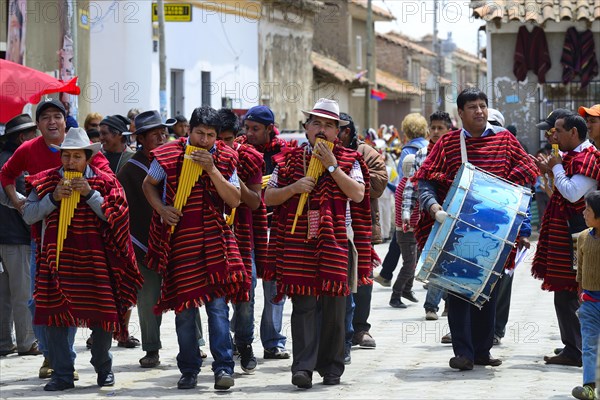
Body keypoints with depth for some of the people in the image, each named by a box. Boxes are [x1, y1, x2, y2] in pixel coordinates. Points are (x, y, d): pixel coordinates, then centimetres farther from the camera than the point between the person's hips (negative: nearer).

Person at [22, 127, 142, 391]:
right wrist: (53, 198, -12)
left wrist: (90, 194, -15)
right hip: (58, 257, 1)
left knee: (103, 314, 2)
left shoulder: (105, 182, 3)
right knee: (54, 314, -5)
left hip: (95, 258, -1)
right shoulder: (45, 181, 5)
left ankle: (103, 368, 21)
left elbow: (116, 217, -6)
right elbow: (28, 216, 1)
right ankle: (62, 375, 1)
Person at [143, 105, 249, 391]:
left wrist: (211, 169, -14)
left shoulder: (225, 158, 2)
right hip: (179, 238, 0)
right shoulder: (170, 155, 0)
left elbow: (235, 200, -5)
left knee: (218, 304, -9)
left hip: (214, 241, 0)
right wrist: (161, 208, -5)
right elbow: (149, 184, 14)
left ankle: (224, 368, -9)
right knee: (184, 307, 4)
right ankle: (188, 370, 13)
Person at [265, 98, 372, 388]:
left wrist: (332, 165, -10)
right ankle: (303, 367, -9)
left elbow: (358, 194, -8)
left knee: (333, 305, 2)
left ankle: (331, 367, 11)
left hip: (334, 242, 0)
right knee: (303, 304, -6)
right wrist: (294, 187, -8)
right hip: (297, 242, 0)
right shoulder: (290, 159, 10)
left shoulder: (348, 160, 7)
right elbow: (268, 198, 10)